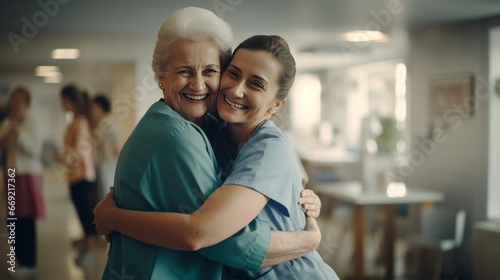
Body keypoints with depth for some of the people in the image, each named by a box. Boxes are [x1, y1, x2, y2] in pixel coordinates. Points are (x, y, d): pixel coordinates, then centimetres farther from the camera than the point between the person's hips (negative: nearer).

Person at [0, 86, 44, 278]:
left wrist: (19, 134, -23)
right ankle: (22, 261, 16)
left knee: (27, 221, -5)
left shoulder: (31, 123, -5)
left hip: (28, 175, -6)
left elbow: (35, 150, -15)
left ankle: (29, 264, 1)